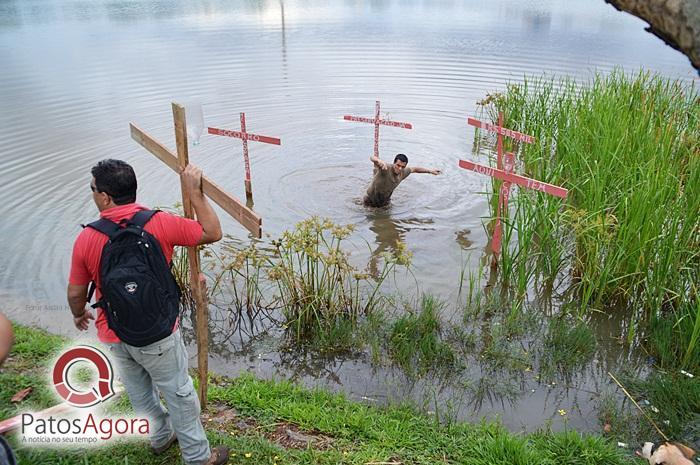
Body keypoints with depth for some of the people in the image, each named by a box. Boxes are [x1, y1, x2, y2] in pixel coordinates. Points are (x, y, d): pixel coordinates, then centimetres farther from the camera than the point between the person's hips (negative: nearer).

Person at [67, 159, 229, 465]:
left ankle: (160, 437, 50)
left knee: (140, 393, 26)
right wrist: (194, 191, -7)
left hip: (114, 336, 3)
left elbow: (75, 293, -2)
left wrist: (79, 315, 19)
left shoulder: (86, 239, -15)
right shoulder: (159, 224, -22)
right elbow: (212, 232, -10)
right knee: (178, 393, 15)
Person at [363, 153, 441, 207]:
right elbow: (372, 158, -51)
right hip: (370, 200, -5)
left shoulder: (403, 172, -13)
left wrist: (430, 171, 12)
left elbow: (414, 169, 8)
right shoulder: (386, 168, -34)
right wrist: (380, 161, -75)